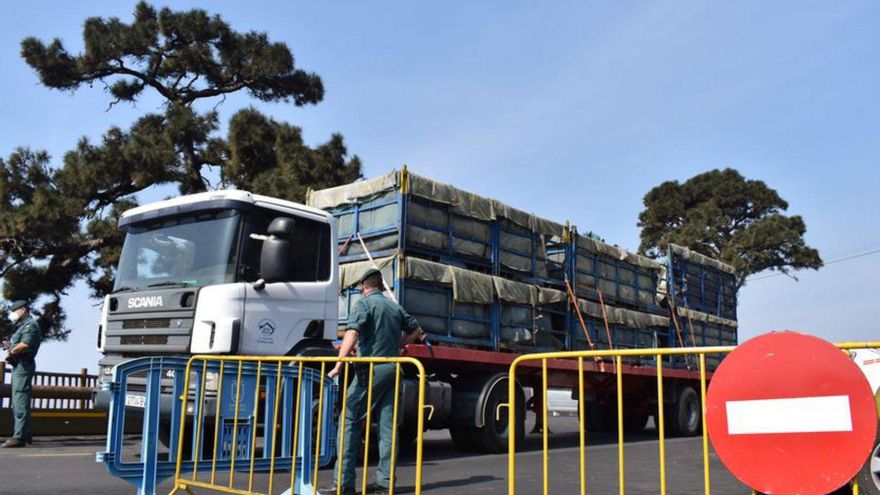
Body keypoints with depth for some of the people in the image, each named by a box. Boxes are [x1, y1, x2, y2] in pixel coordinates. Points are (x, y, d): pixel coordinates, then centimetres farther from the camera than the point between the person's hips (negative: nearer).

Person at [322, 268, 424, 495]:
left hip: (371, 369, -7)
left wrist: (339, 365, -25)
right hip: (392, 368, 7)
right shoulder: (395, 307, 17)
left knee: (349, 421, -4)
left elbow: (352, 333, -20)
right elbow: (416, 331, 27)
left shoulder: (365, 303, -4)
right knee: (387, 424, 9)